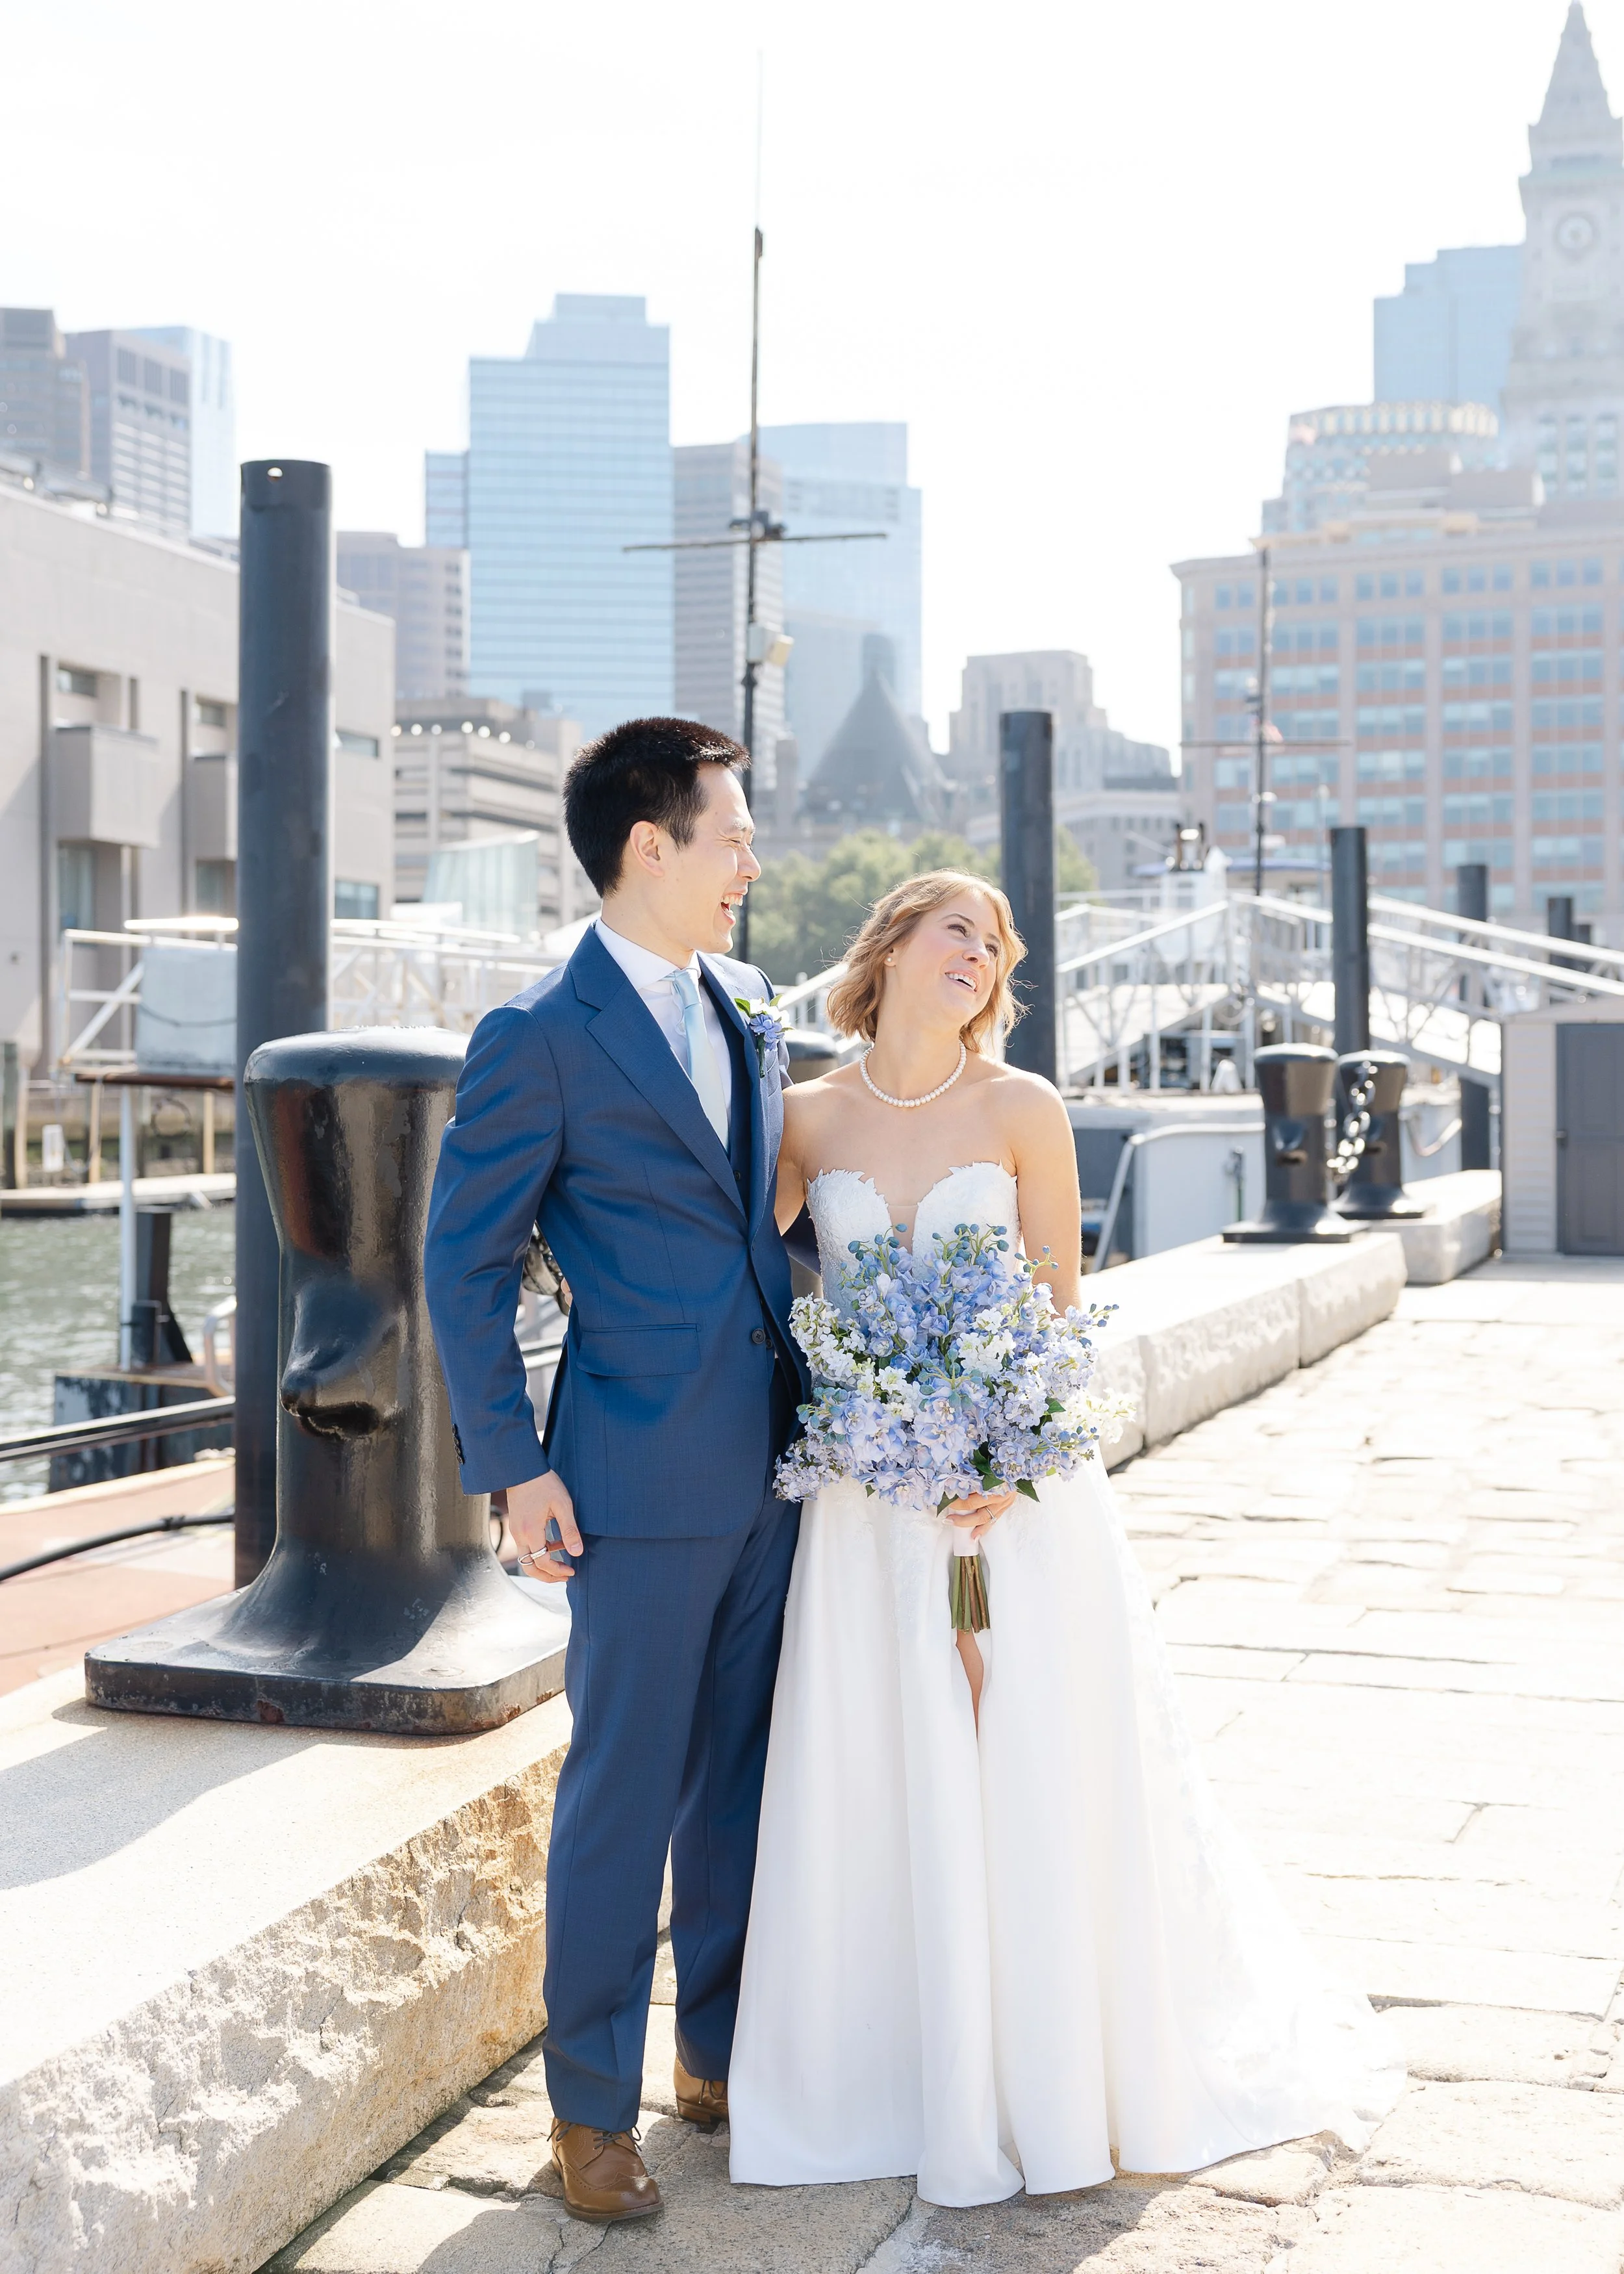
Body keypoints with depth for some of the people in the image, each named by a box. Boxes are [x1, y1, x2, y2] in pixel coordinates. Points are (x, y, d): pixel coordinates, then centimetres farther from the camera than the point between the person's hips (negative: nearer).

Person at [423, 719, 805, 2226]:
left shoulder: (745, 1007, 11)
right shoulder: (541, 1037, -11)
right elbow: (464, 1266, -9)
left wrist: (804, 1400, 14)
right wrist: (512, 1468, -12)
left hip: (766, 1464, 7)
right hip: (641, 1479, -7)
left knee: (739, 1781, 16)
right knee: (621, 1797, 3)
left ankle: (721, 2055, 32)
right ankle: (592, 2108, 17)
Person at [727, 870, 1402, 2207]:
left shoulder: (1022, 1112, -3)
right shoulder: (811, 1119, 3)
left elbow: (1060, 1309, -3)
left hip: (1018, 1479, -2)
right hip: (867, 1491, 2)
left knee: (1031, 1772, 3)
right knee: (880, 1782, 6)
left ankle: (1049, 2073, 18)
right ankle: (908, 2061, 21)